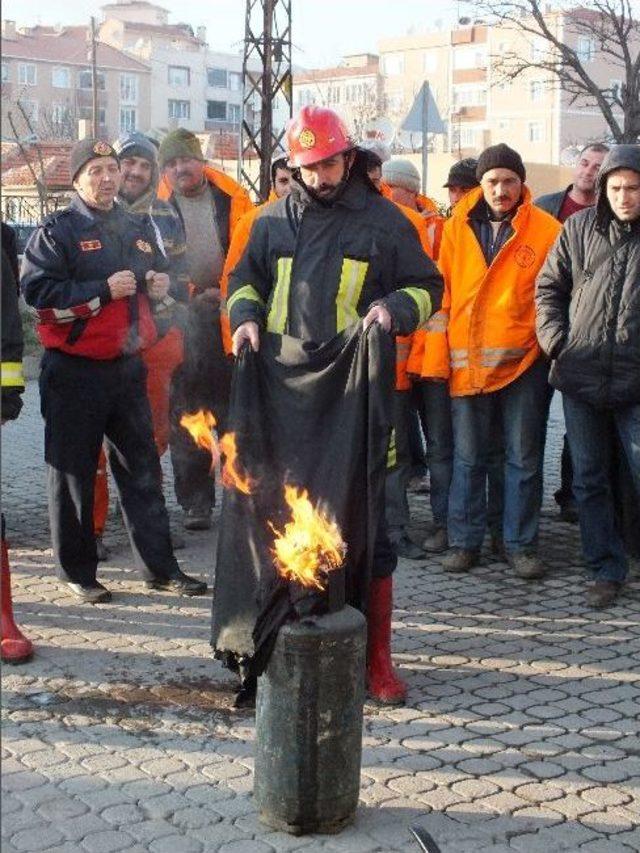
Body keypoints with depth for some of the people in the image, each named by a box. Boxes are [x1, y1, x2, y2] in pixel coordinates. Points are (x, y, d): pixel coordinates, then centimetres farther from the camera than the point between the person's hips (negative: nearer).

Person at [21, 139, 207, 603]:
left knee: (142, 468, 10)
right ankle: (77, 570, 16)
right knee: (74, 473, 3)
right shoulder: (56, 231, -6)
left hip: (128, 365, 6)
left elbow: (158, 278, 27)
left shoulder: (140, 228, 13)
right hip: (74, 370, -6)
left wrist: (161, 285, 3)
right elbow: (38, 291, -16)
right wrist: (105, 290, -20)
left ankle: (160, 567, 19)